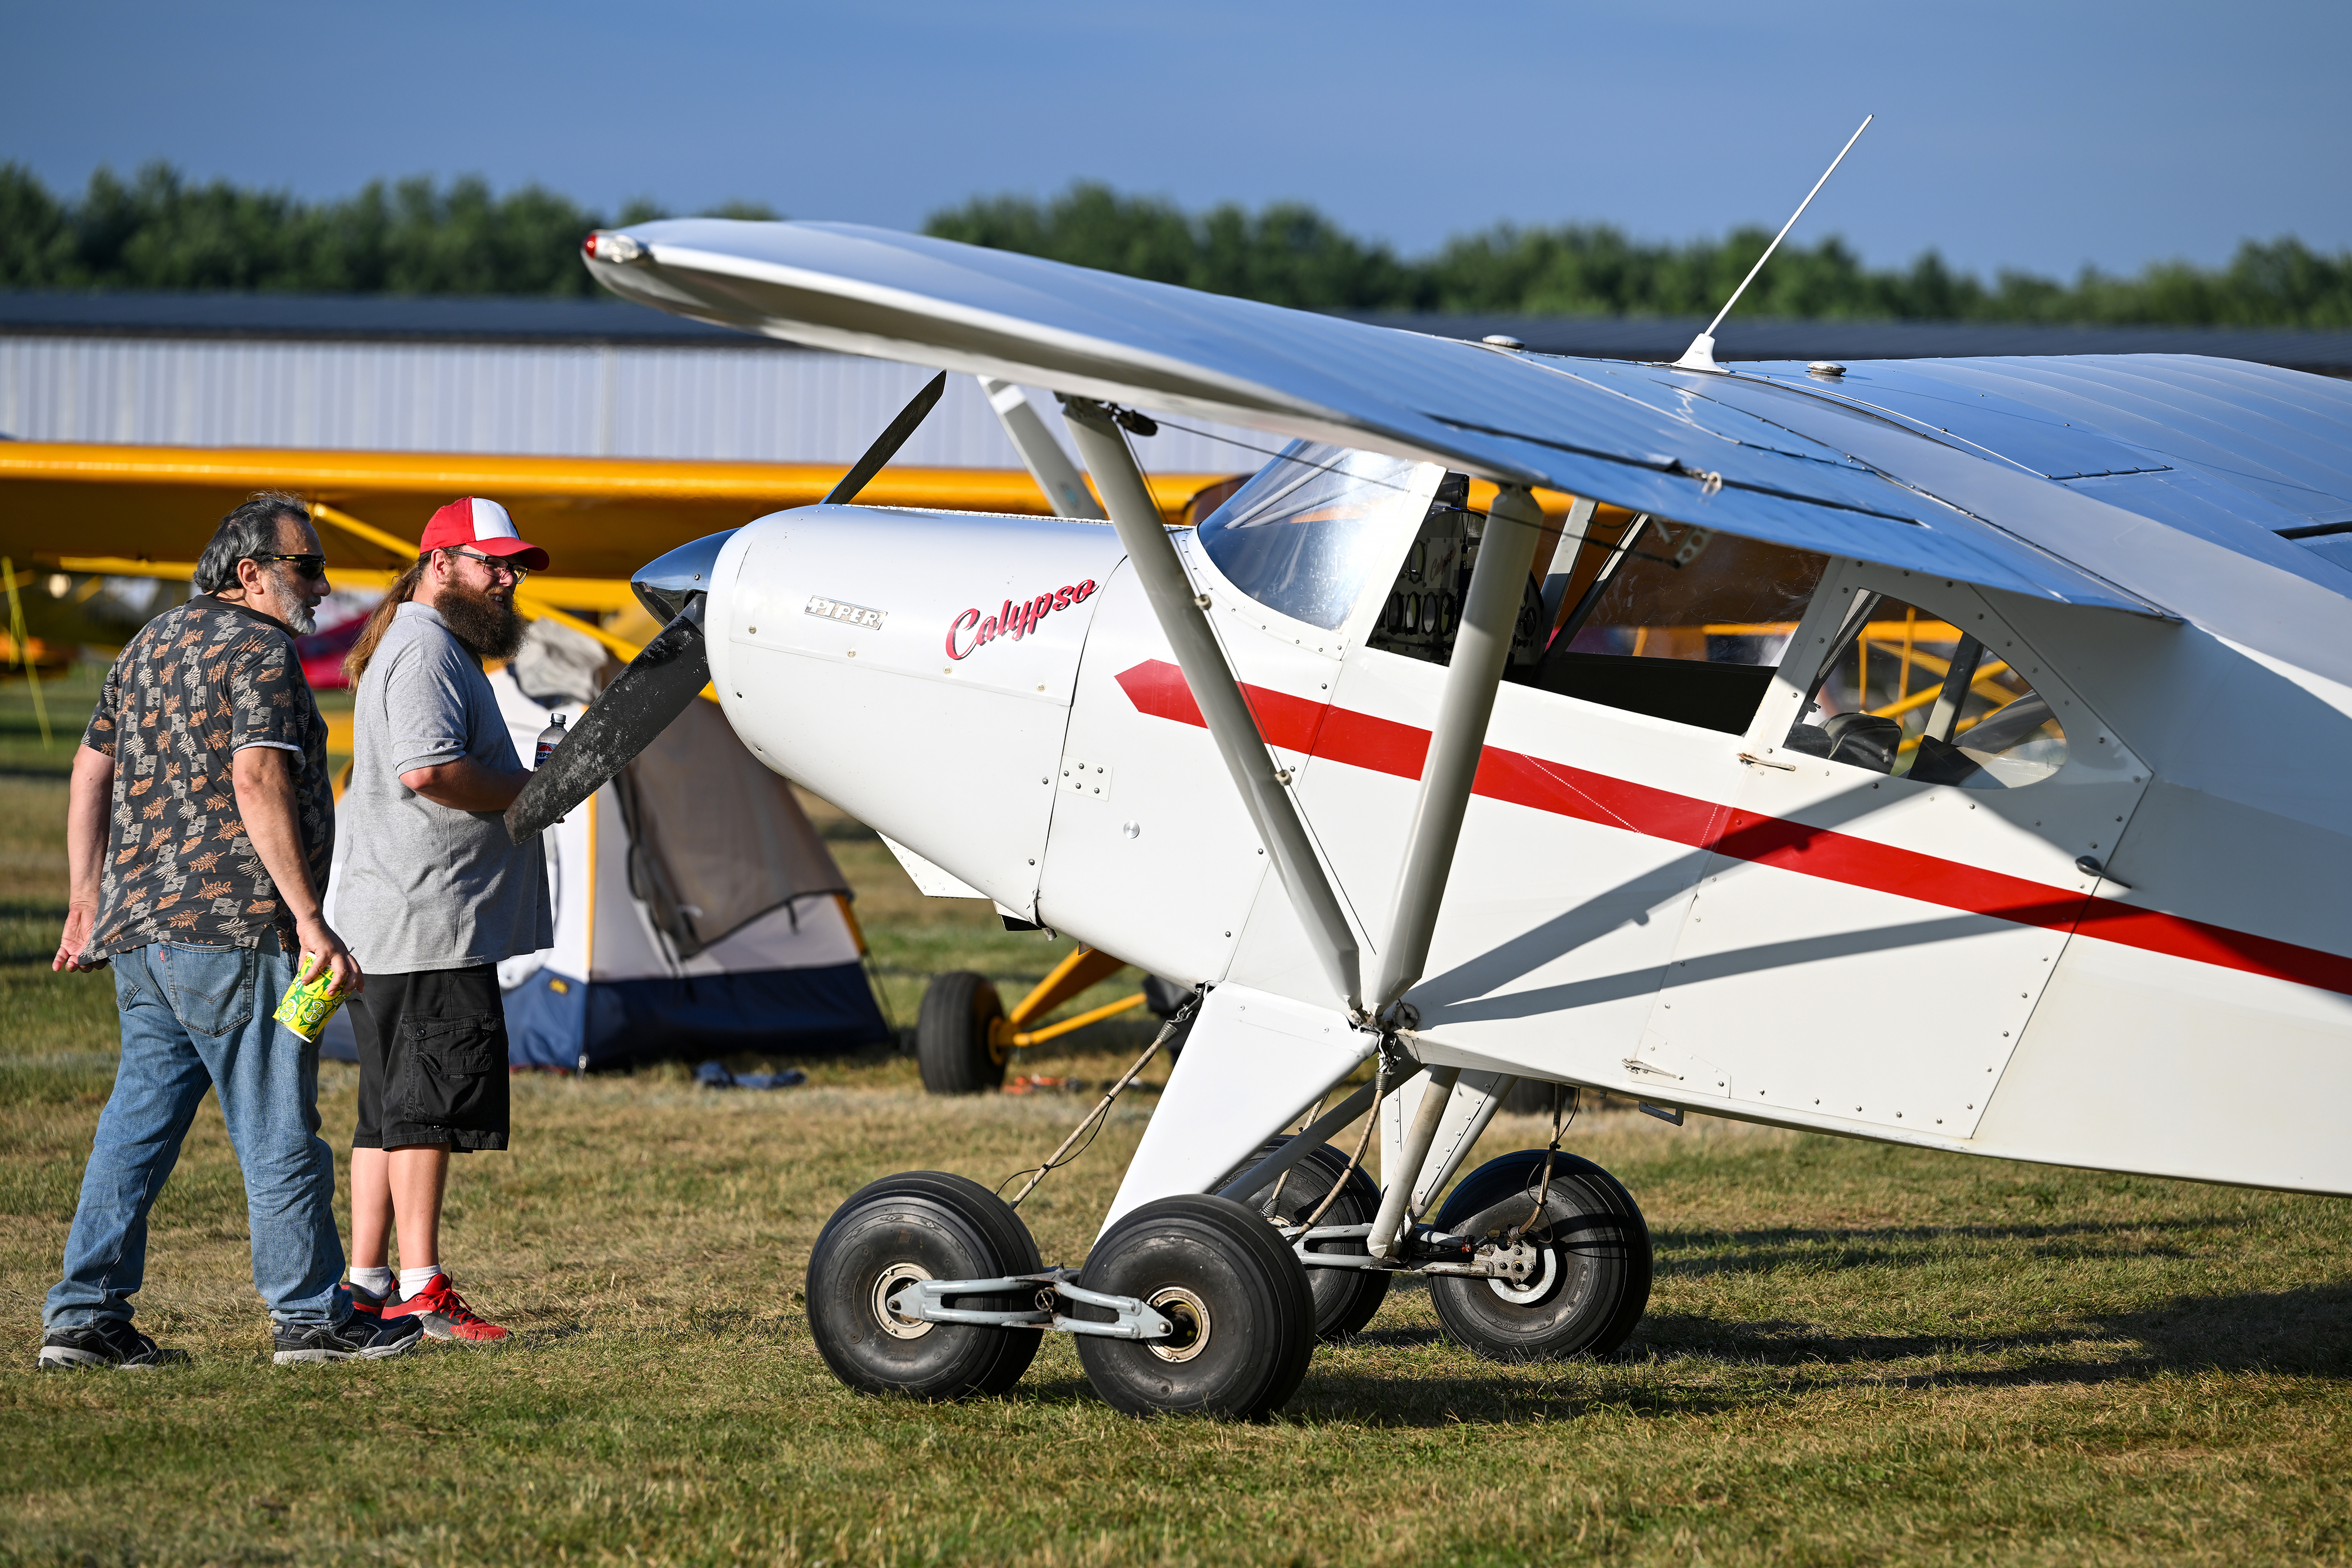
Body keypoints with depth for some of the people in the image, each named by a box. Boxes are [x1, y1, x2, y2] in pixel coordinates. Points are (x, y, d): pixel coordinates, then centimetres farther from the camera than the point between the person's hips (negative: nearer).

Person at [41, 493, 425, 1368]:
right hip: (232, 926, -9)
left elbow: (91, 771, 21)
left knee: (140, 1119, 9)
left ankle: (84, 1315, 5)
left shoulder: (150, 645, 19)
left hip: (138, 931, 9)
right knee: (278, 1130, 0)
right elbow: (257, 780, -20)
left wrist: (87, 901, 24)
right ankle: (310, 1317, 6)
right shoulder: (260, 648, -8)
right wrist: (310, 920, -21)